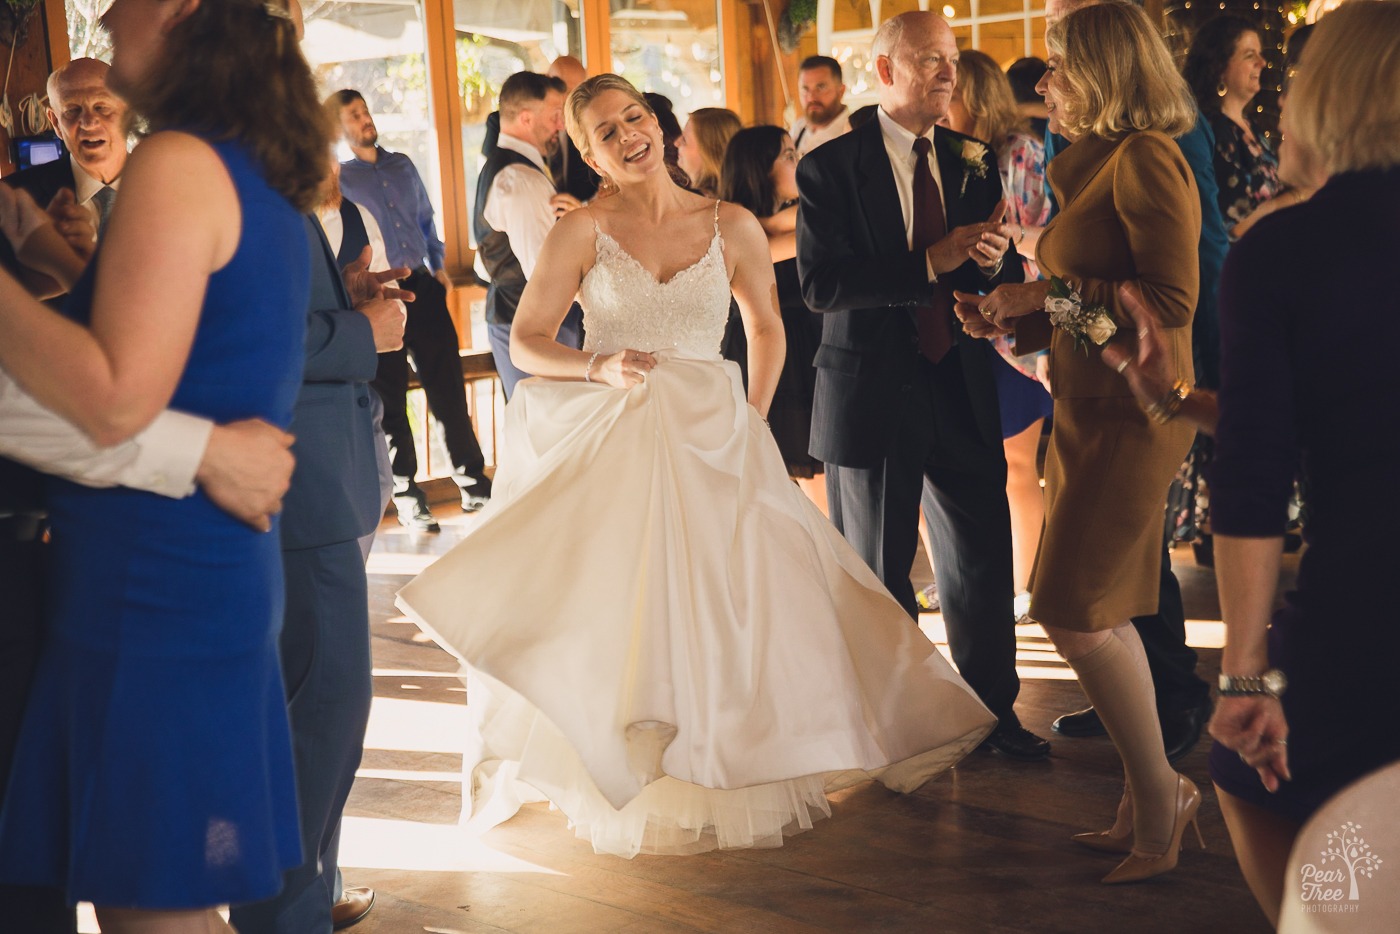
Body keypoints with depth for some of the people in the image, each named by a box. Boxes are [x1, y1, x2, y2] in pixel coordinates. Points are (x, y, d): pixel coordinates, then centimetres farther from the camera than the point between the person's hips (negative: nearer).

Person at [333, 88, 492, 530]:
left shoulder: (402, 165, 14)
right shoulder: (338, 179, -1)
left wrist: (438, 264, 11)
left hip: (422, 287, 4)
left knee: (448, 386, 3)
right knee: (390, 397, 5)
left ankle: (472, 481, 11)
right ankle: (406, 493, 16)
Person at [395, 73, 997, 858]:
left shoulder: (733, 228, 3)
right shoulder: (584, 232, -1)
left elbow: (767, 329, 18)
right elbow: (526, 341, 1)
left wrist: (753, 423, 10)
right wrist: (599, 366, -16)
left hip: (713, 447, 1)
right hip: (609, 450, -1)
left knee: (731, 611, -4)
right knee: (616, 615, -5)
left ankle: (731, 781, 13)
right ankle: (637, 788, 10)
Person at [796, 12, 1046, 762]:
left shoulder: (973, 166, 7)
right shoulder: (831, 168, -7)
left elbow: (1000, 279, 8)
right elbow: (820, 284, -17)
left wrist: (995, 260, -16)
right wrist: (930, 262, -24)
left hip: (961, 390, 4)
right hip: (873, 392, -4)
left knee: (983, 559, 9)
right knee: (878, 573, 10)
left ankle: (993, 709, 25)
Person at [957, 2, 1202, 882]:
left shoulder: (1146, 159, -13)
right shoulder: (1097, 163, 17)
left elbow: (1172, 297, -20)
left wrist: (1051, 294, -15)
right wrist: (1012, 316, 7)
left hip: (1128, 414, -10)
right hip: (1091, 412, 10)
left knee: (1075, 610, -9)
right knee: (1099, 615, 11)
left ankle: (1160, 791, 4)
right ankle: (1150, 803, 19)